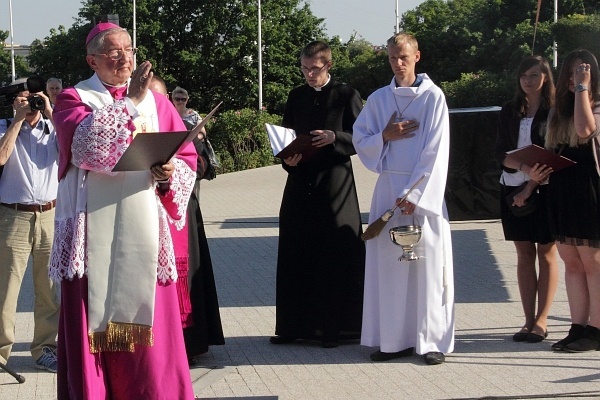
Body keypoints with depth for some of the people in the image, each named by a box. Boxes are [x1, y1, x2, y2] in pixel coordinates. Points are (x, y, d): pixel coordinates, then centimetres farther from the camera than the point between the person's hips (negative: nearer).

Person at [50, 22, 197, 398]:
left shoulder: (157, 102, 13)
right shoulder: (73, 99, 3)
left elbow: (188, 157, 11)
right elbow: (86, 145, -17)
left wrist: (171, 171, -11)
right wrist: (129, 101, -15)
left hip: (143, 231, 3)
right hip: (94, 233, -2)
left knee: (148, 321, 2)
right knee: (94, 321, -2)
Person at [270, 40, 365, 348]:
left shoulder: (346, 95, 0)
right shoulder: (296, 97, 13)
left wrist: (334, 138, -18)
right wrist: (287, 159, -3)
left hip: (335, 183, -4)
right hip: (300, 182, 4)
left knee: (337, 256, -2)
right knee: (296, 254, 4)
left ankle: (335, 326, 6)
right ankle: (295, 325, 12)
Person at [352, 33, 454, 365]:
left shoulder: (433, 97, -2)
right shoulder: (378, 99, 9)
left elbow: (436, 151, -7)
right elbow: (360, 140, 11)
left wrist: (415, 194, -13)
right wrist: (385, 136, -8)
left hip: (424, 191, -3)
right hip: (388, 188, 3)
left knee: (428, 264, -3)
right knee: (389, 264, 2)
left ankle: (433, 340, 2)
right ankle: (395, 340, 8)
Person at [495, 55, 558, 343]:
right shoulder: (509, 112, 9)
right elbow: (501, 152, 2)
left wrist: (531, 186, -15)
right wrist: (525, 169, -17)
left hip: (545, 190, -4)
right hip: (512, 188, 4)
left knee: (546, 254, 0)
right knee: (524, 255, 4)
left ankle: (541, 321, 1)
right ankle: (529, 320, 6)